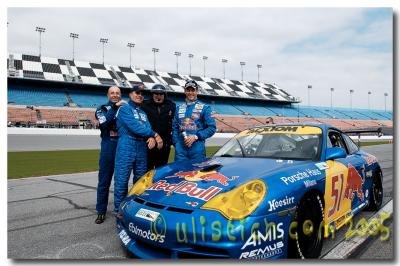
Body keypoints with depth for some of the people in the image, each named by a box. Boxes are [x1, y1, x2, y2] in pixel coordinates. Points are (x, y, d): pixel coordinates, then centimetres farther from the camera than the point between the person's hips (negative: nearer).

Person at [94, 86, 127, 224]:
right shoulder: (103, 108, 5)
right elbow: (104, 123, -16)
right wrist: (114, 107, -17)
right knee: (104, 181, 4)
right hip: (108, 148, -2)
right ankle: (101, 211, 14)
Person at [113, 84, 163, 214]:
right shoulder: (124, 108, -1)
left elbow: (148, 128, 8)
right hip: (126, 148, -7)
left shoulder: (143, 113, 21)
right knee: (121, 180, -2)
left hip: (142, 149, 7)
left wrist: (152, 138, -16)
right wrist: (155, 135, -9)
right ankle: (119, 210, 9)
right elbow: (135, 127, -14)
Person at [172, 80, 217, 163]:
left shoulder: (205, 108, 4)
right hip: (180, 148, 3)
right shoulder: (179, 108, 15)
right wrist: (175, 142, 1)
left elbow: (212, 128, -2)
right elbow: (174, 127, 16)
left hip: (197, 147, -3)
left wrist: (196, 137, -12)